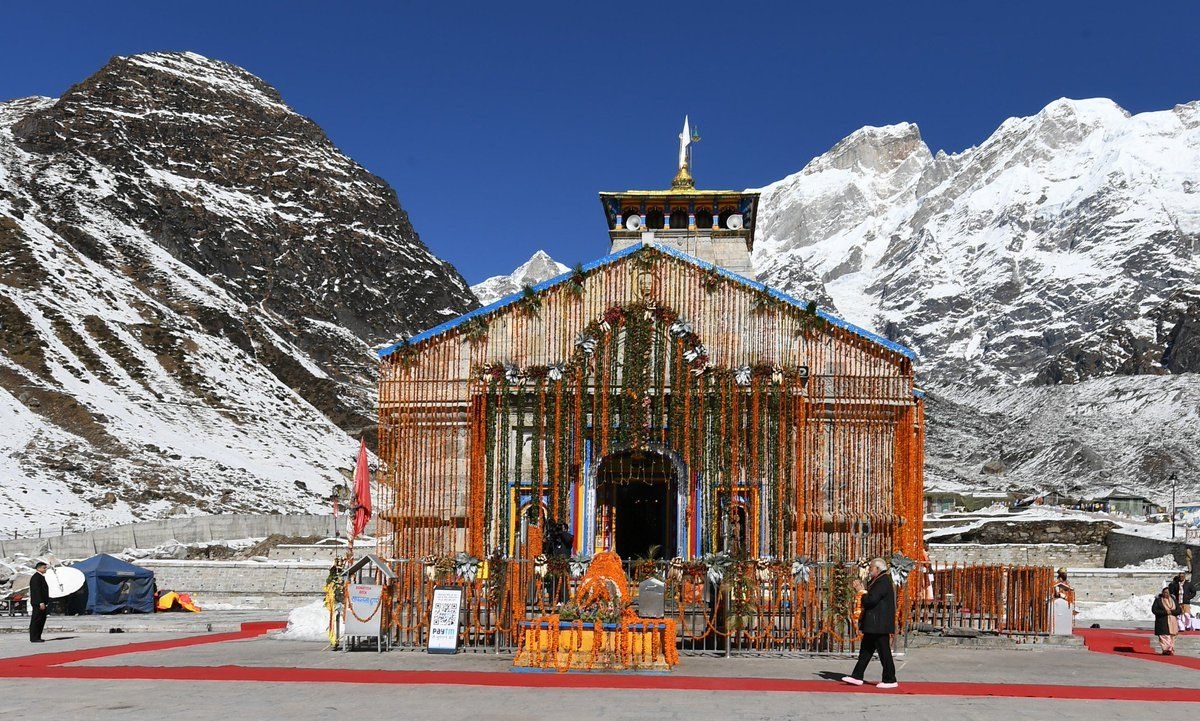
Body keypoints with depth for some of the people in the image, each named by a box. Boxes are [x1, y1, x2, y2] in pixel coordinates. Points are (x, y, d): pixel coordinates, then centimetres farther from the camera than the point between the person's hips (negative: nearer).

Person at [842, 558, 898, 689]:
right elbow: (870, 600, 19)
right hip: (873, 625, 11)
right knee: (865, 650, 11)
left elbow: (871, 600, -24)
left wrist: (862, 591, -9)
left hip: (879, 626, -11)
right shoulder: (876, 582, 17)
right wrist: (862, 589, 6)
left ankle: (890, 680, 3)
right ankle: (857, 677, 14)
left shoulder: (883, 582, -17)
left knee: (884, 652, -3)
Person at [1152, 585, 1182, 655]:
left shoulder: (1173, 600, 15)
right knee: (1164, 636, -13)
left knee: (1172, 637, 3)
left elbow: (1178, 610, 9)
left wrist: (1171, 612, -11)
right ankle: (1166, 649, -15)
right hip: (1162, 622, -4)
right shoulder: (1158, 600, 3)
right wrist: (1165, 612, -16)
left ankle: (1171, 649, 6)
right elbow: (1154, 610, -7)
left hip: (1172, 622, 4)